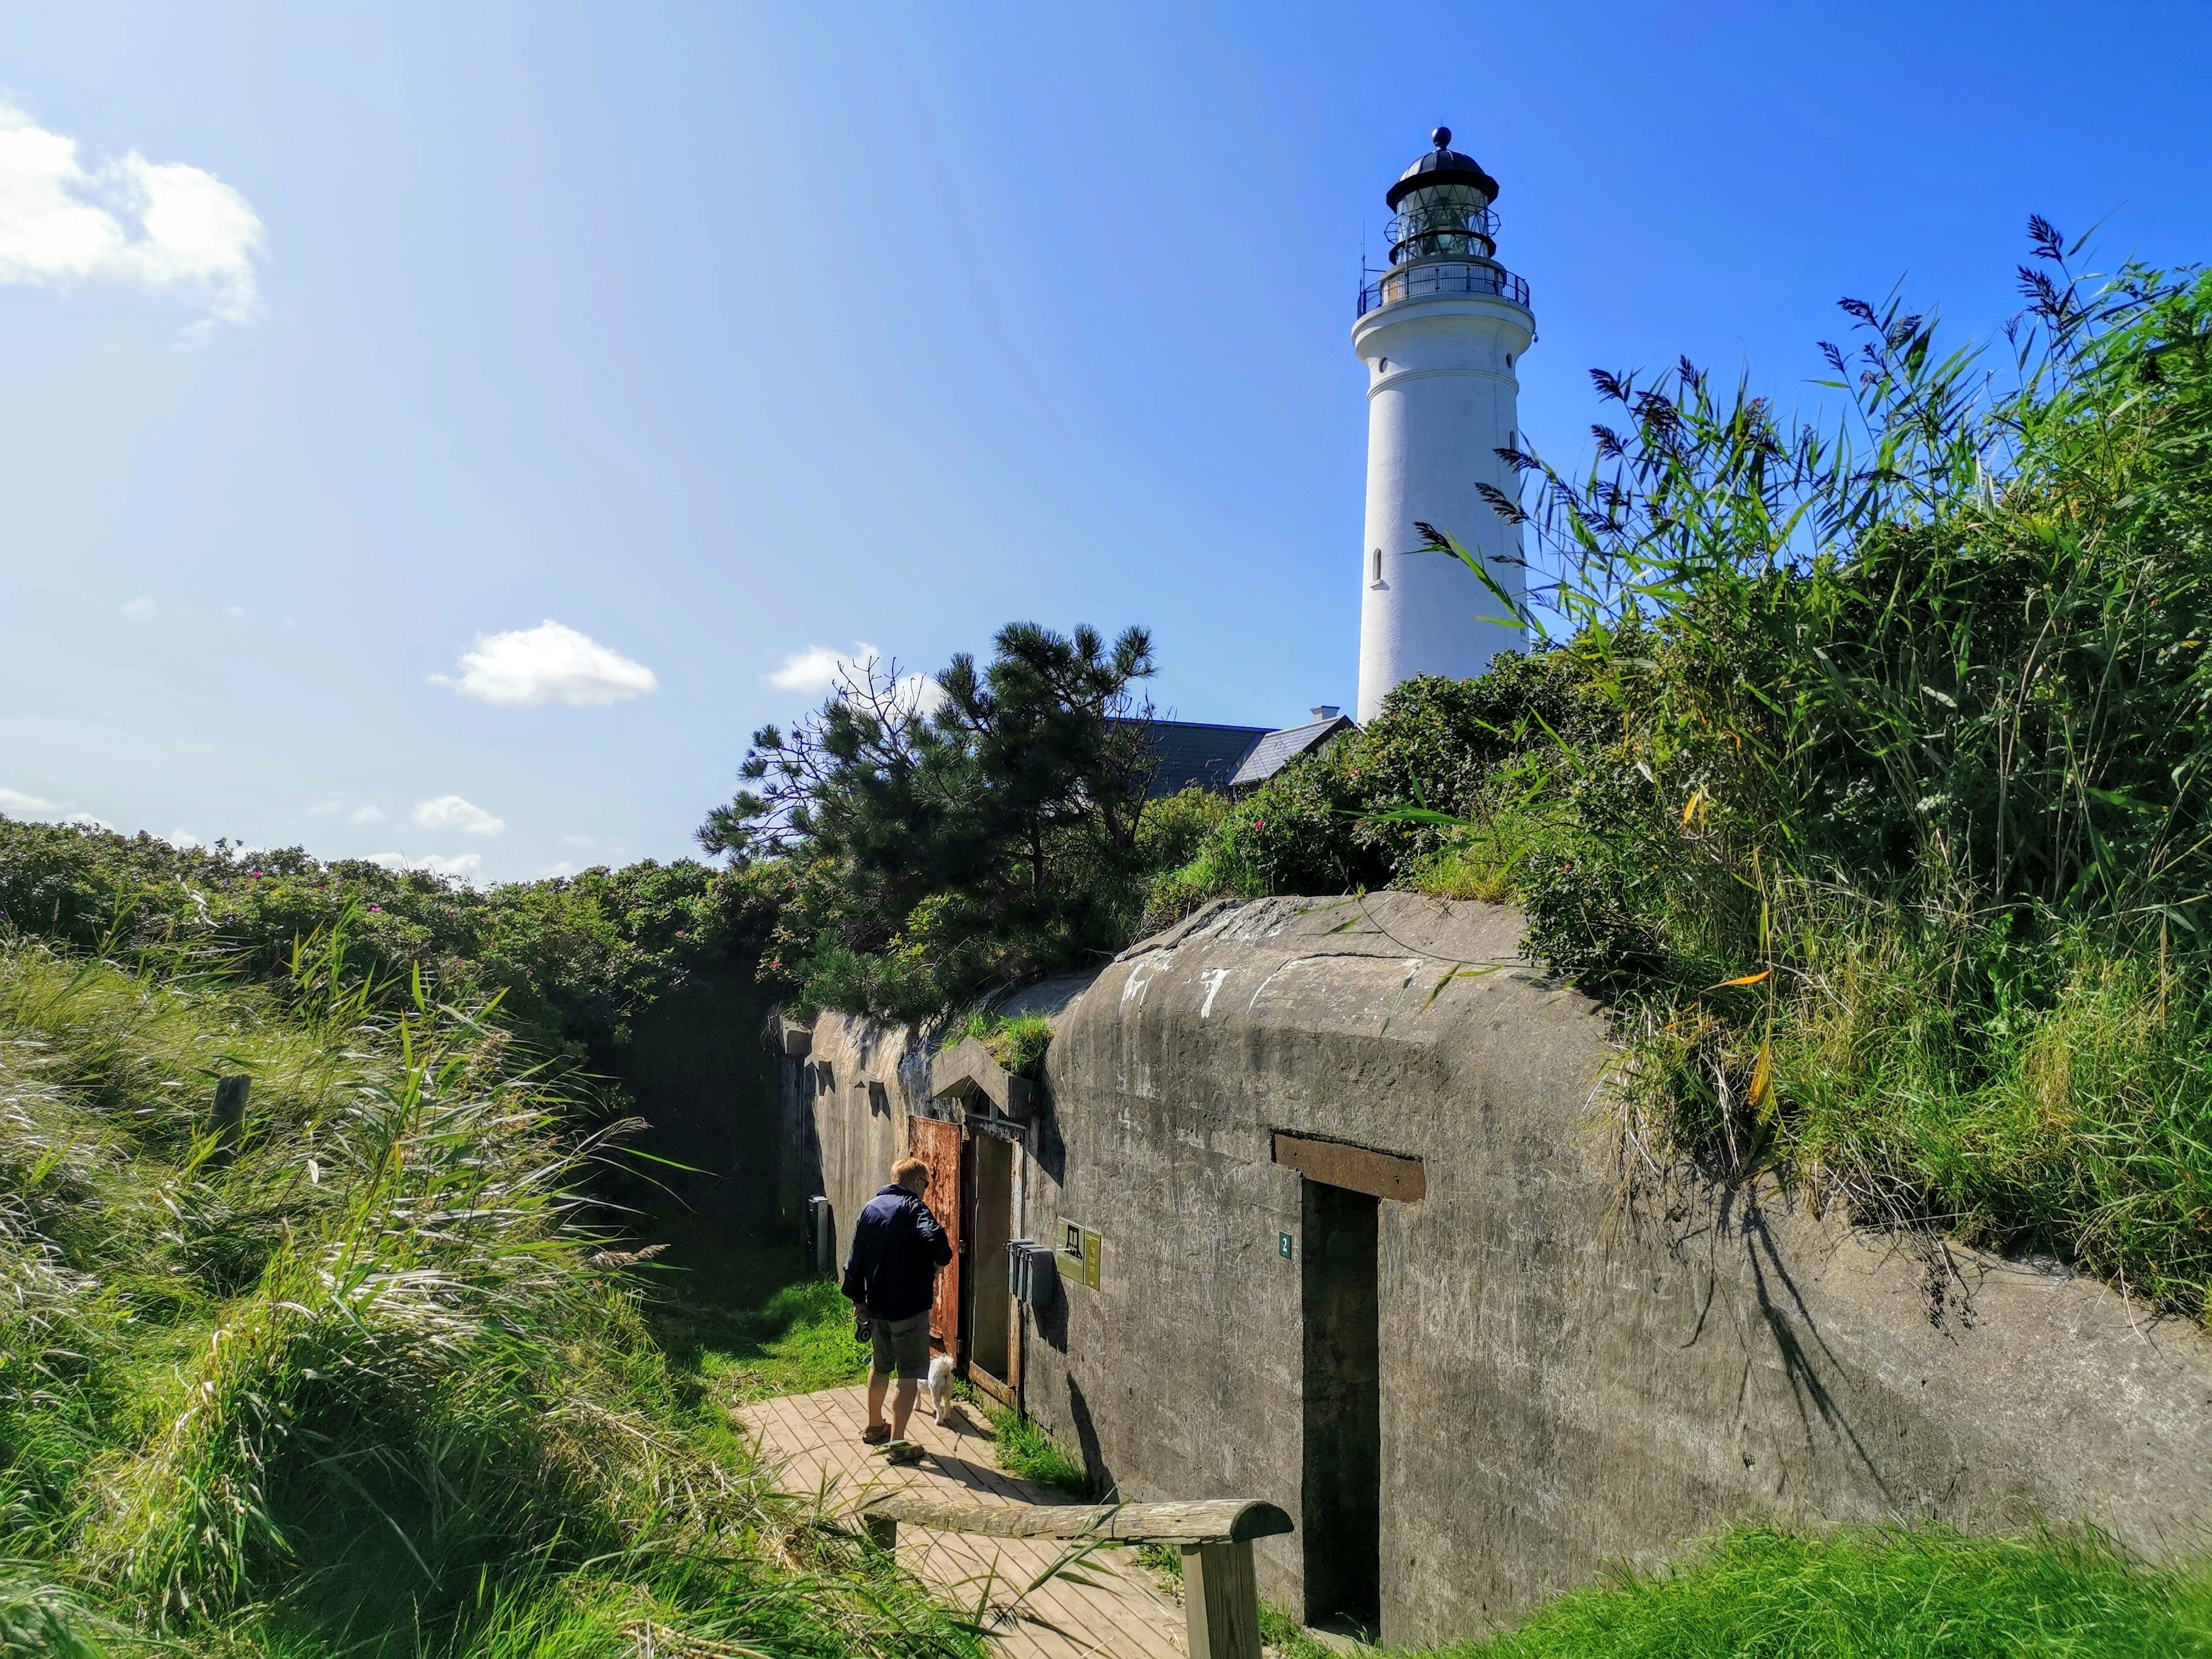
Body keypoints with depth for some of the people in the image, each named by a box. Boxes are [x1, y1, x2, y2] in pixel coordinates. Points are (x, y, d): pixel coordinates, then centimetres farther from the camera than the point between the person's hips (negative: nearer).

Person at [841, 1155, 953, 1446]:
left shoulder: (870, 1208, 8)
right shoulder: (914, 1209, -14)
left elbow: (855, 1258, 13)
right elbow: (937, 1242, -32)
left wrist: (858, 1298, 20)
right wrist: (937, 1265, -11)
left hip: (877, 1304, 7)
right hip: (909, 1307, -7)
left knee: (880, 1367, 23)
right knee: (910, 1375, 1)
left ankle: (875, 1427, 38)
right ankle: (896, 1441, 1)